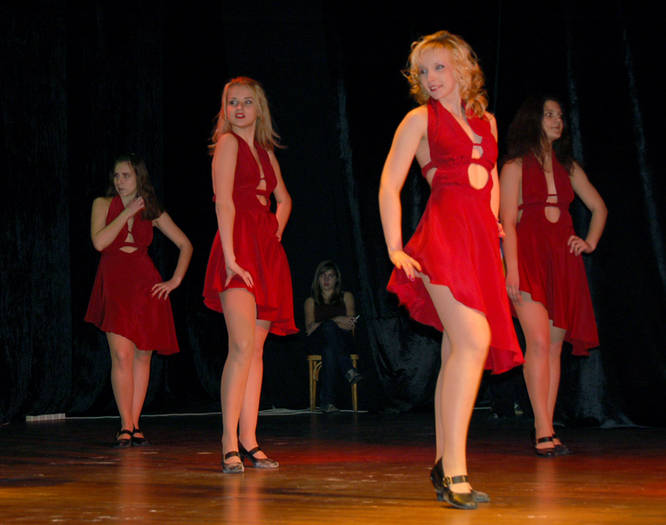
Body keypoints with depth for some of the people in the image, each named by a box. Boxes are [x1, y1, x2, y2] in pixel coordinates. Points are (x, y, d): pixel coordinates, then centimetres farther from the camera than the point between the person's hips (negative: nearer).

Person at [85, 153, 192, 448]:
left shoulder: (152, 212, 8)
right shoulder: (103, 204, 6)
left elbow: (185, 245, 14)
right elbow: (99, 242, -11)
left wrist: (176, 280, 5)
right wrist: (127, 213, -8)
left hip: (145, 284, 2)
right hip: (114, 283, -2)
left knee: (142, 356, 1)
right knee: (121, 355, -13)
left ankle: (134, 426, 8)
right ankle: (126, 427, -10)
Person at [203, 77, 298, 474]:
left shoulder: (266, 151, 19)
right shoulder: (228, 142, -1)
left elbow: (284, 200, 30)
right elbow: (224, 203, -10)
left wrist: (276, 233, 13)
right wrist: (230, 257, -18)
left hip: (267, 250, 7)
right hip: (238, 249, -7)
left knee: (256, 350, 5)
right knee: (242, 346, -16)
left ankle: (248, 440, 7)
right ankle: (230, 444, -15)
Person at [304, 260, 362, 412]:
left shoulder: (346, 297, 20)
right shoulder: (311, 301, 21)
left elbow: (350, 326, 4)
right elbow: (309, 329, 4)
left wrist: (319, 325, -9)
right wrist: (335, 320, -13)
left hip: (343, 342, 1)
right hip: (318, 342, -1)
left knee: (329, 349, -39)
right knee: (329, 326, -38)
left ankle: (326, 401, -45)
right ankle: (348, 370, -49)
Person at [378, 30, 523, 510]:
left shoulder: (486, 121, 20)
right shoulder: (420, 119, 6)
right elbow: (389, 187, 2)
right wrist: (395, 248, -7)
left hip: (481, 240, 6)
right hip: (443, 234, -6)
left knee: (458, 351, 6)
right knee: (473, 340, -21)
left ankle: (444, 466, 13)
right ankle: (455, 472, -23)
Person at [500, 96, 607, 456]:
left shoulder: (568, 167, 17)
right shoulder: (516, 166, 3)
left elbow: (598, 207, 27)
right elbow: (508, 221, -4)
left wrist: (590, 243, 11)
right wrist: (512, 270, -13)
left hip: (562, 259, 5)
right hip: (529, 256, -5)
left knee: (554, 345, 1)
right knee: (539, 342, -16)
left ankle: (544, 431, 4)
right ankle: (544, 432, -17)